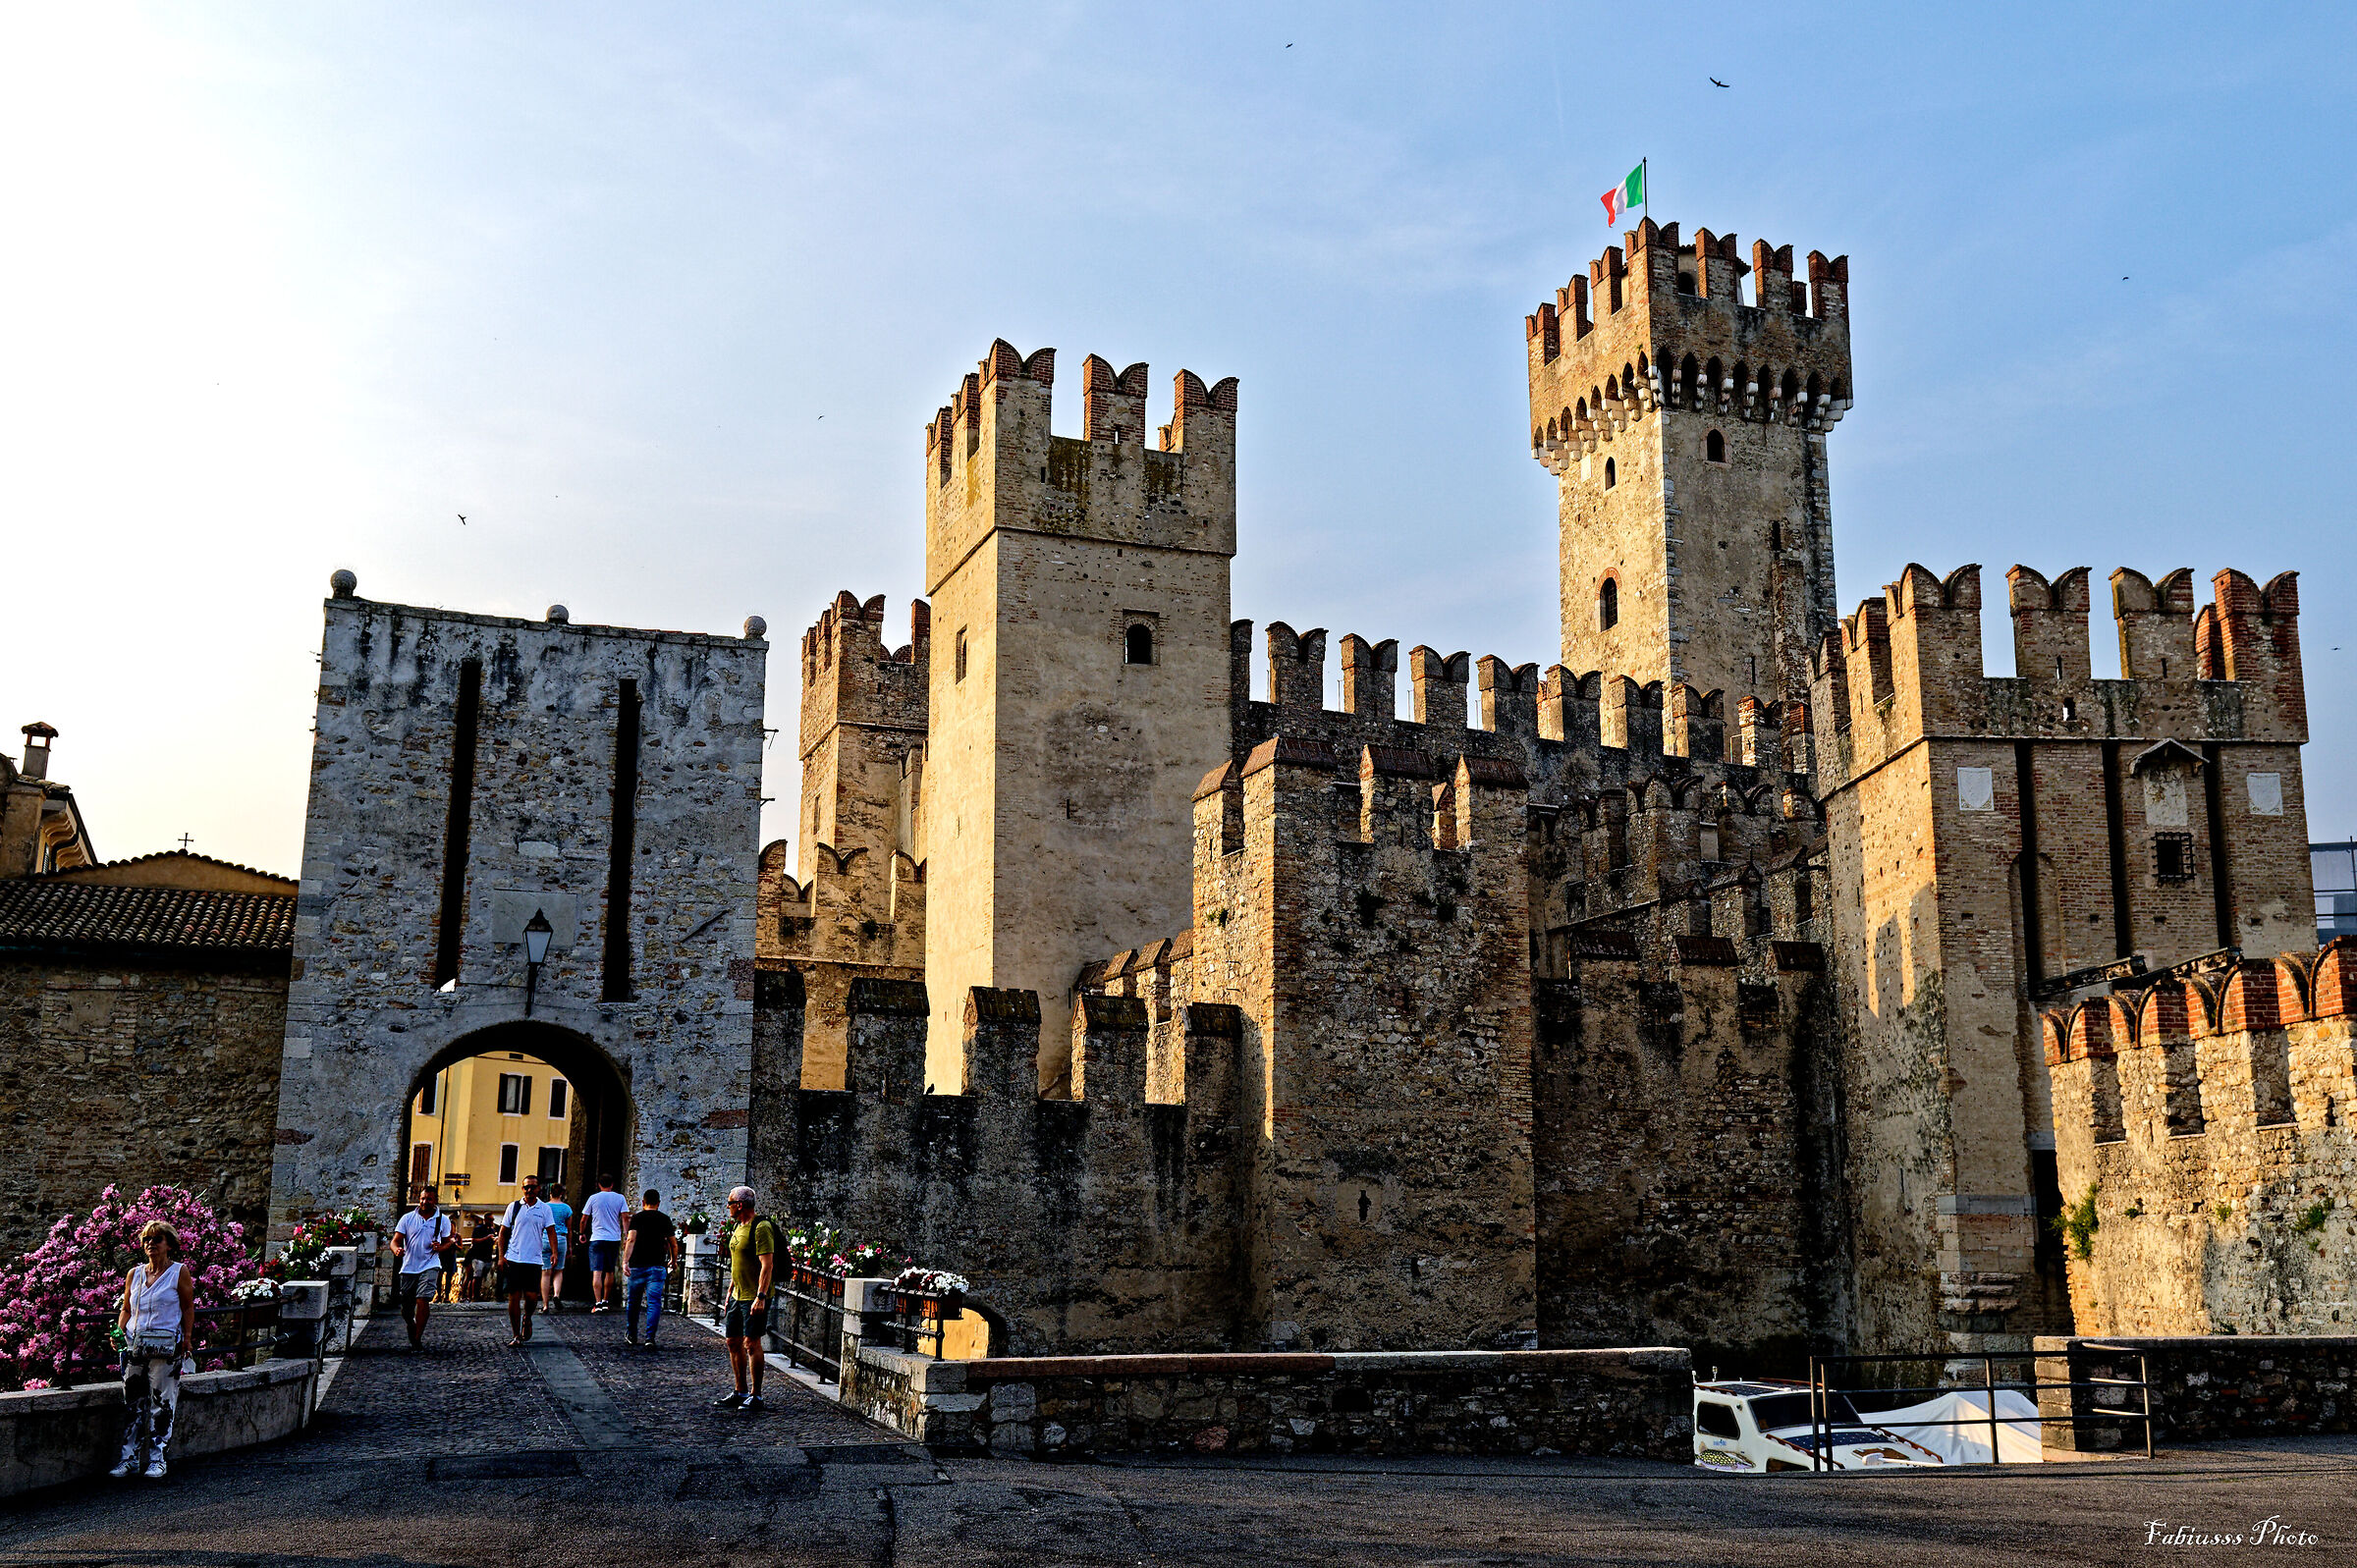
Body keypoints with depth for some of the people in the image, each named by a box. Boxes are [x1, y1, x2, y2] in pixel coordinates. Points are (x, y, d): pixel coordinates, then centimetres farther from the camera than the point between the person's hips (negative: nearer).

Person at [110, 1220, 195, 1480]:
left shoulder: (179, 1273, 1)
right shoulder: (134, 1274, 11)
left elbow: (188, 1308, 1)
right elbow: (126, 1309, 17)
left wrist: (186, 1339, -6)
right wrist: (120, 1332, 1)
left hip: (166, 1348, -4)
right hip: (135, 1344, 4)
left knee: (162, 1404, -2)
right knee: (132, 1403, 4)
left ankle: (156, 1458, 5)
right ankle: (129, 1457, 11)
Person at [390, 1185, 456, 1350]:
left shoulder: (443, 1220, 4)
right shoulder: (408, 1218, 3)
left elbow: (448, 1242, 14)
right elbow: (396, 1240, -1)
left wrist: (440, 1247, -9)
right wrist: (397, 1250, -24)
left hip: (429, 1267, -2)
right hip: (409, 1267, 2)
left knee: (423, 1300, -19)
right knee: (405, 1307, 7)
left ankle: (418, 1339, -8)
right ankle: (411, 1327, 40)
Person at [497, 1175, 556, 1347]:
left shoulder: (544, 1209, 6)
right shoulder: (513, 1207, 5)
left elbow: (551, 1231, 4)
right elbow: (503, 1232, 9)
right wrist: (501, 1255, 1)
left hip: (535, 1260, 0)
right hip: (514, 1259, 0)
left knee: (531, 1296, -7)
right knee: (514, 1297, -1)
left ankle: (527, 1318, 26)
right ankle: (516, 1335, 9)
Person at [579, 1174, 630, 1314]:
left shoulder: (593, 1198, 2)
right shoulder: (620, 1198, 4)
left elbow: (584, 1219, 7)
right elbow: (625, 1218, -3)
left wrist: (582, 1234, 22)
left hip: (597, 1239, -2)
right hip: (614, 1239, 2)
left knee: (597, 1272, -6)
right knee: (609, 1272, 15)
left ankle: (598, 1303, -17)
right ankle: (606, 1302, 22)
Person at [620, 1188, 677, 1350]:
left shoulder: (637, 1218, 2)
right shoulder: (665, 1219, 6)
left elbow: (631, 1239, -13)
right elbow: (674, 1245, 10)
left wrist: (625, 1261, -19)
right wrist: (673, 1261, 27)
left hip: (637, 1266, 0)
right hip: (657, 1267, 0)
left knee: (633, 1301, 16)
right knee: (654, 1302, -3)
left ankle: (632, 1335, 28)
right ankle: (650, 1337, -15)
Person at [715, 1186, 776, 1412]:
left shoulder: (761, 1228, -15)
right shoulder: (737, 1228, 14)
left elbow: (767, 1265, -21)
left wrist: (760, 1296, -26)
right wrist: (730, 1292, 23)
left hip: (755, 1297, -9)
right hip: (738, 1296, 10)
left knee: (752, 1343, -9)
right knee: (733, 1342, 11)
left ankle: (756, 1397, -3)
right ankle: (740, 1393, 21)